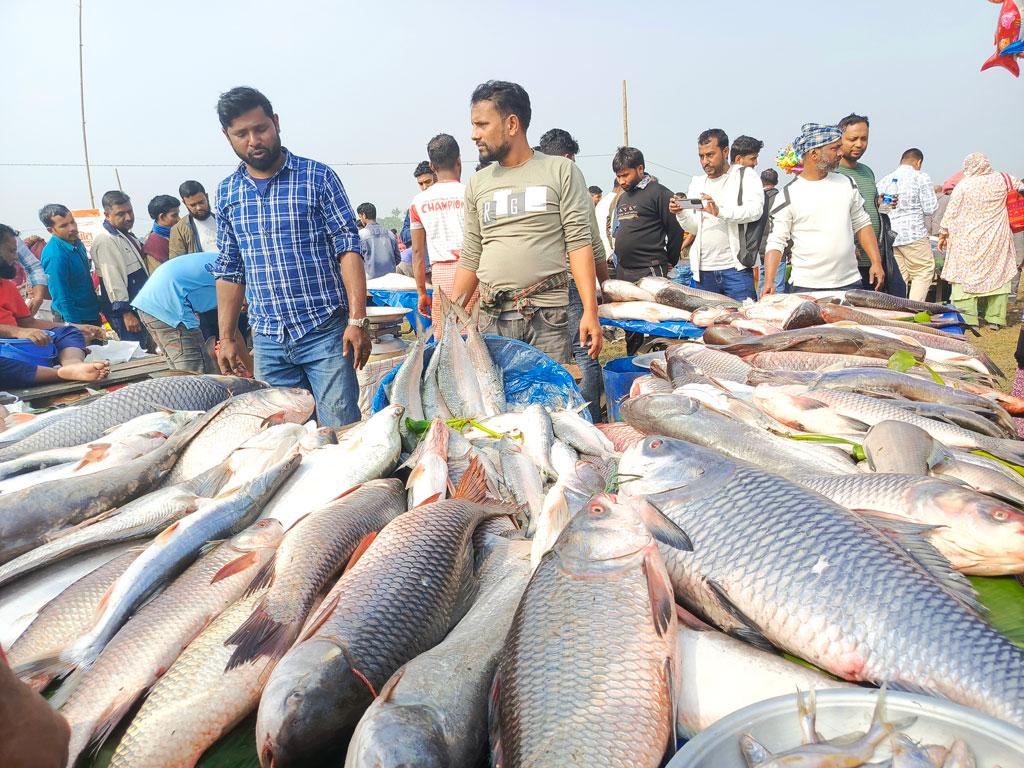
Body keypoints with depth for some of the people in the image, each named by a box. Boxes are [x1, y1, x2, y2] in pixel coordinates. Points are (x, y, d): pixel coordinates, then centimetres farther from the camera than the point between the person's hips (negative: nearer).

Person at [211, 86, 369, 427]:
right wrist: (227, 338, 11)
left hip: (325, 332, -4)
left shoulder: (318, 177, -2)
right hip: (267, 339, 4)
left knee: (341, 432, -2)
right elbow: (229, 270, 15)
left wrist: (357, 319, -15)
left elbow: (348, 248, -6)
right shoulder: (227, 192, 10)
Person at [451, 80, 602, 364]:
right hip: (491, 318, 3)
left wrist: (590, 311, -12)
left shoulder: (561, 171, 3)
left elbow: (579, 243, -3)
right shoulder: (477, 184, 13)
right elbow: (470, 258, 15)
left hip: (548, 315, -3)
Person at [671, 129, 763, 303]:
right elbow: (693, 227, 14)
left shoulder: (744, 175, 3)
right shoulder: (697, 182, 16)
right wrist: (681, 213, -7)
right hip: (703, 271, 4)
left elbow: (755, 210, -14)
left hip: (735, 268, -4)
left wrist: (719, 211, -29)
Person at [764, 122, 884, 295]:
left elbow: (862, 225, 16)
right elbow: (776, 242, -6)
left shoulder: (847, 184, 10)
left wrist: (876, 262, 6)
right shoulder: (788, 195, -4)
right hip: (806, 286, -4)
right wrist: (769, 282, -18)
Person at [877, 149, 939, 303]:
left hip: (889, 236, 5)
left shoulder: (886, 179, 10)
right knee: (923, 272, 4)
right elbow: (930, 209, -5)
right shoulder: (920, 177, -4)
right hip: (913, 234, -5)